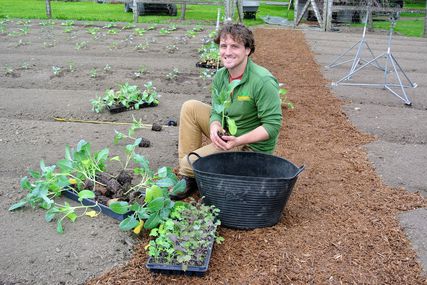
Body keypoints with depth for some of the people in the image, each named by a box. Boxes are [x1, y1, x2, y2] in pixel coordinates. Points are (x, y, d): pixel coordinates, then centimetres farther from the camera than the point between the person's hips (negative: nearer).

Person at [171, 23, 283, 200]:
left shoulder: (264, 82, -26)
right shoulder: (220, 76, -2)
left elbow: (272, 125, -25)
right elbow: (217, 110, 1)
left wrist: (238, 141, -33)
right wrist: (214, 127, -23)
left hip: (253, 145, -8)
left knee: (190, 163, -17)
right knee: (190, 107, -4)